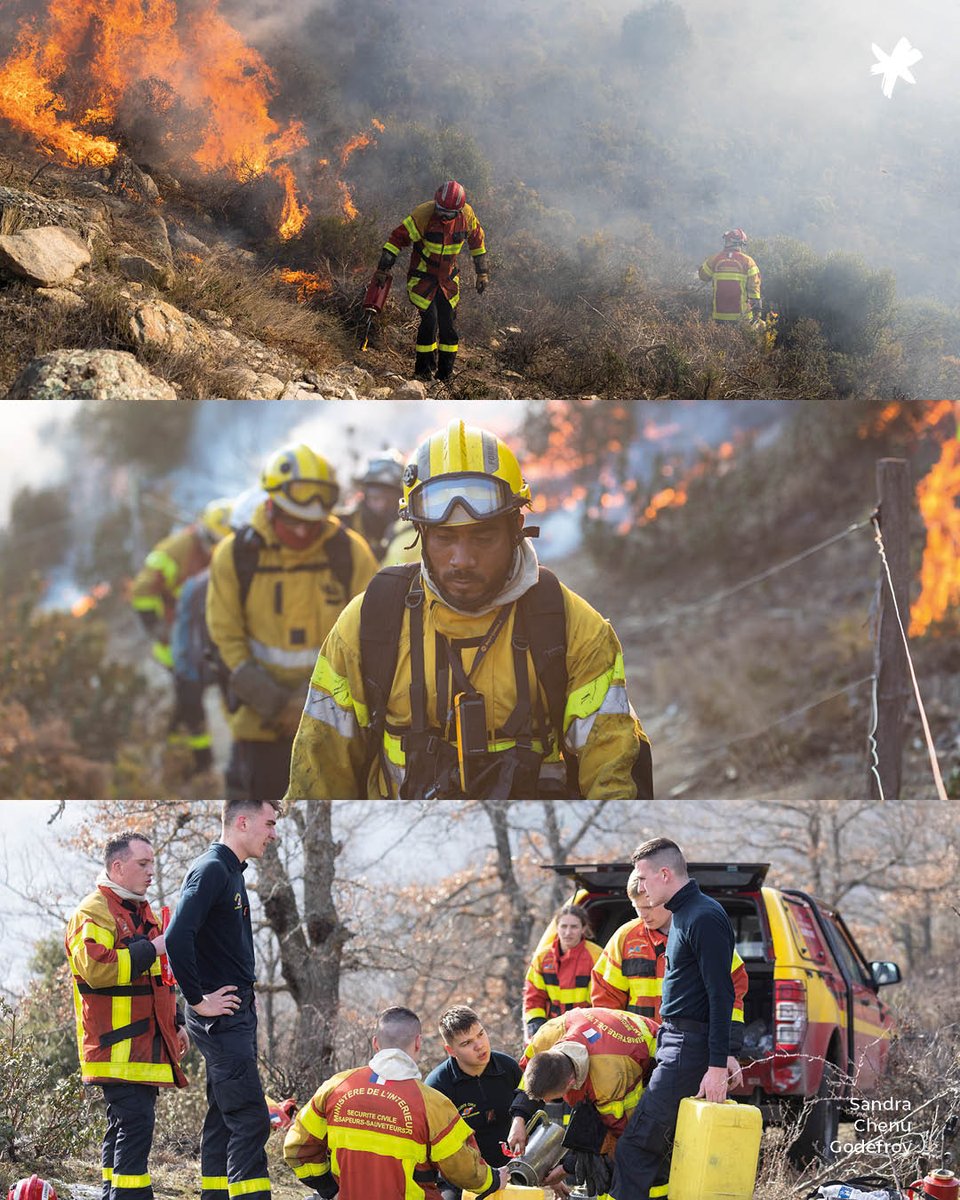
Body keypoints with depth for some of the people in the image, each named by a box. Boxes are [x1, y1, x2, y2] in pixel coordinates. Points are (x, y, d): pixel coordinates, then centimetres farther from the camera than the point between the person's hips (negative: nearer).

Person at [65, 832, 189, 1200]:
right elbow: (96, 968, -26)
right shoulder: (94, 913, -10)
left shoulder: (140, 911, 22)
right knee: (134, 1123, -16)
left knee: (123, 1126, 13)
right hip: (118, 1045, -10)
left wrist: (175, 1022, 27)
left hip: (144, 1042, 10)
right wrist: (151, 948, -20)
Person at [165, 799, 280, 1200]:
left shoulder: (231, 872, 17)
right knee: (250, 1120, -13)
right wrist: (198, 1000, -20)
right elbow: (177, 938, -26)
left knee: (224, 1118, 12)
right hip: (221, 1016, -10)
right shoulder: (210, 870, -14)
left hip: (238, 1013, 10)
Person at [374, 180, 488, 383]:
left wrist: (482, 272, 11)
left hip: (448, 279, 4)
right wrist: (383, 268, -21)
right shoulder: (423, 214, -23)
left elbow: (476, 239, 8)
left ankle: (445, 375, 12)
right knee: (429, 319, -15)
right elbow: (398, 237, -18)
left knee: (448, 324, 1)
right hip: (423, 277, -4)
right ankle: (424, 370, -2)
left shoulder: (466, 215, -11)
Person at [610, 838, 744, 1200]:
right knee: (659, 1147, 11)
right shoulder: (683, 914, 17)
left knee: (636, 1146, -12)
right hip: (678, 1044, 10)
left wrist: (718, 1064, -23)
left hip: (691, 1049, -10)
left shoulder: (704, 918, -15)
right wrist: (725, 1053, 21)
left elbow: (721, 994, -20)